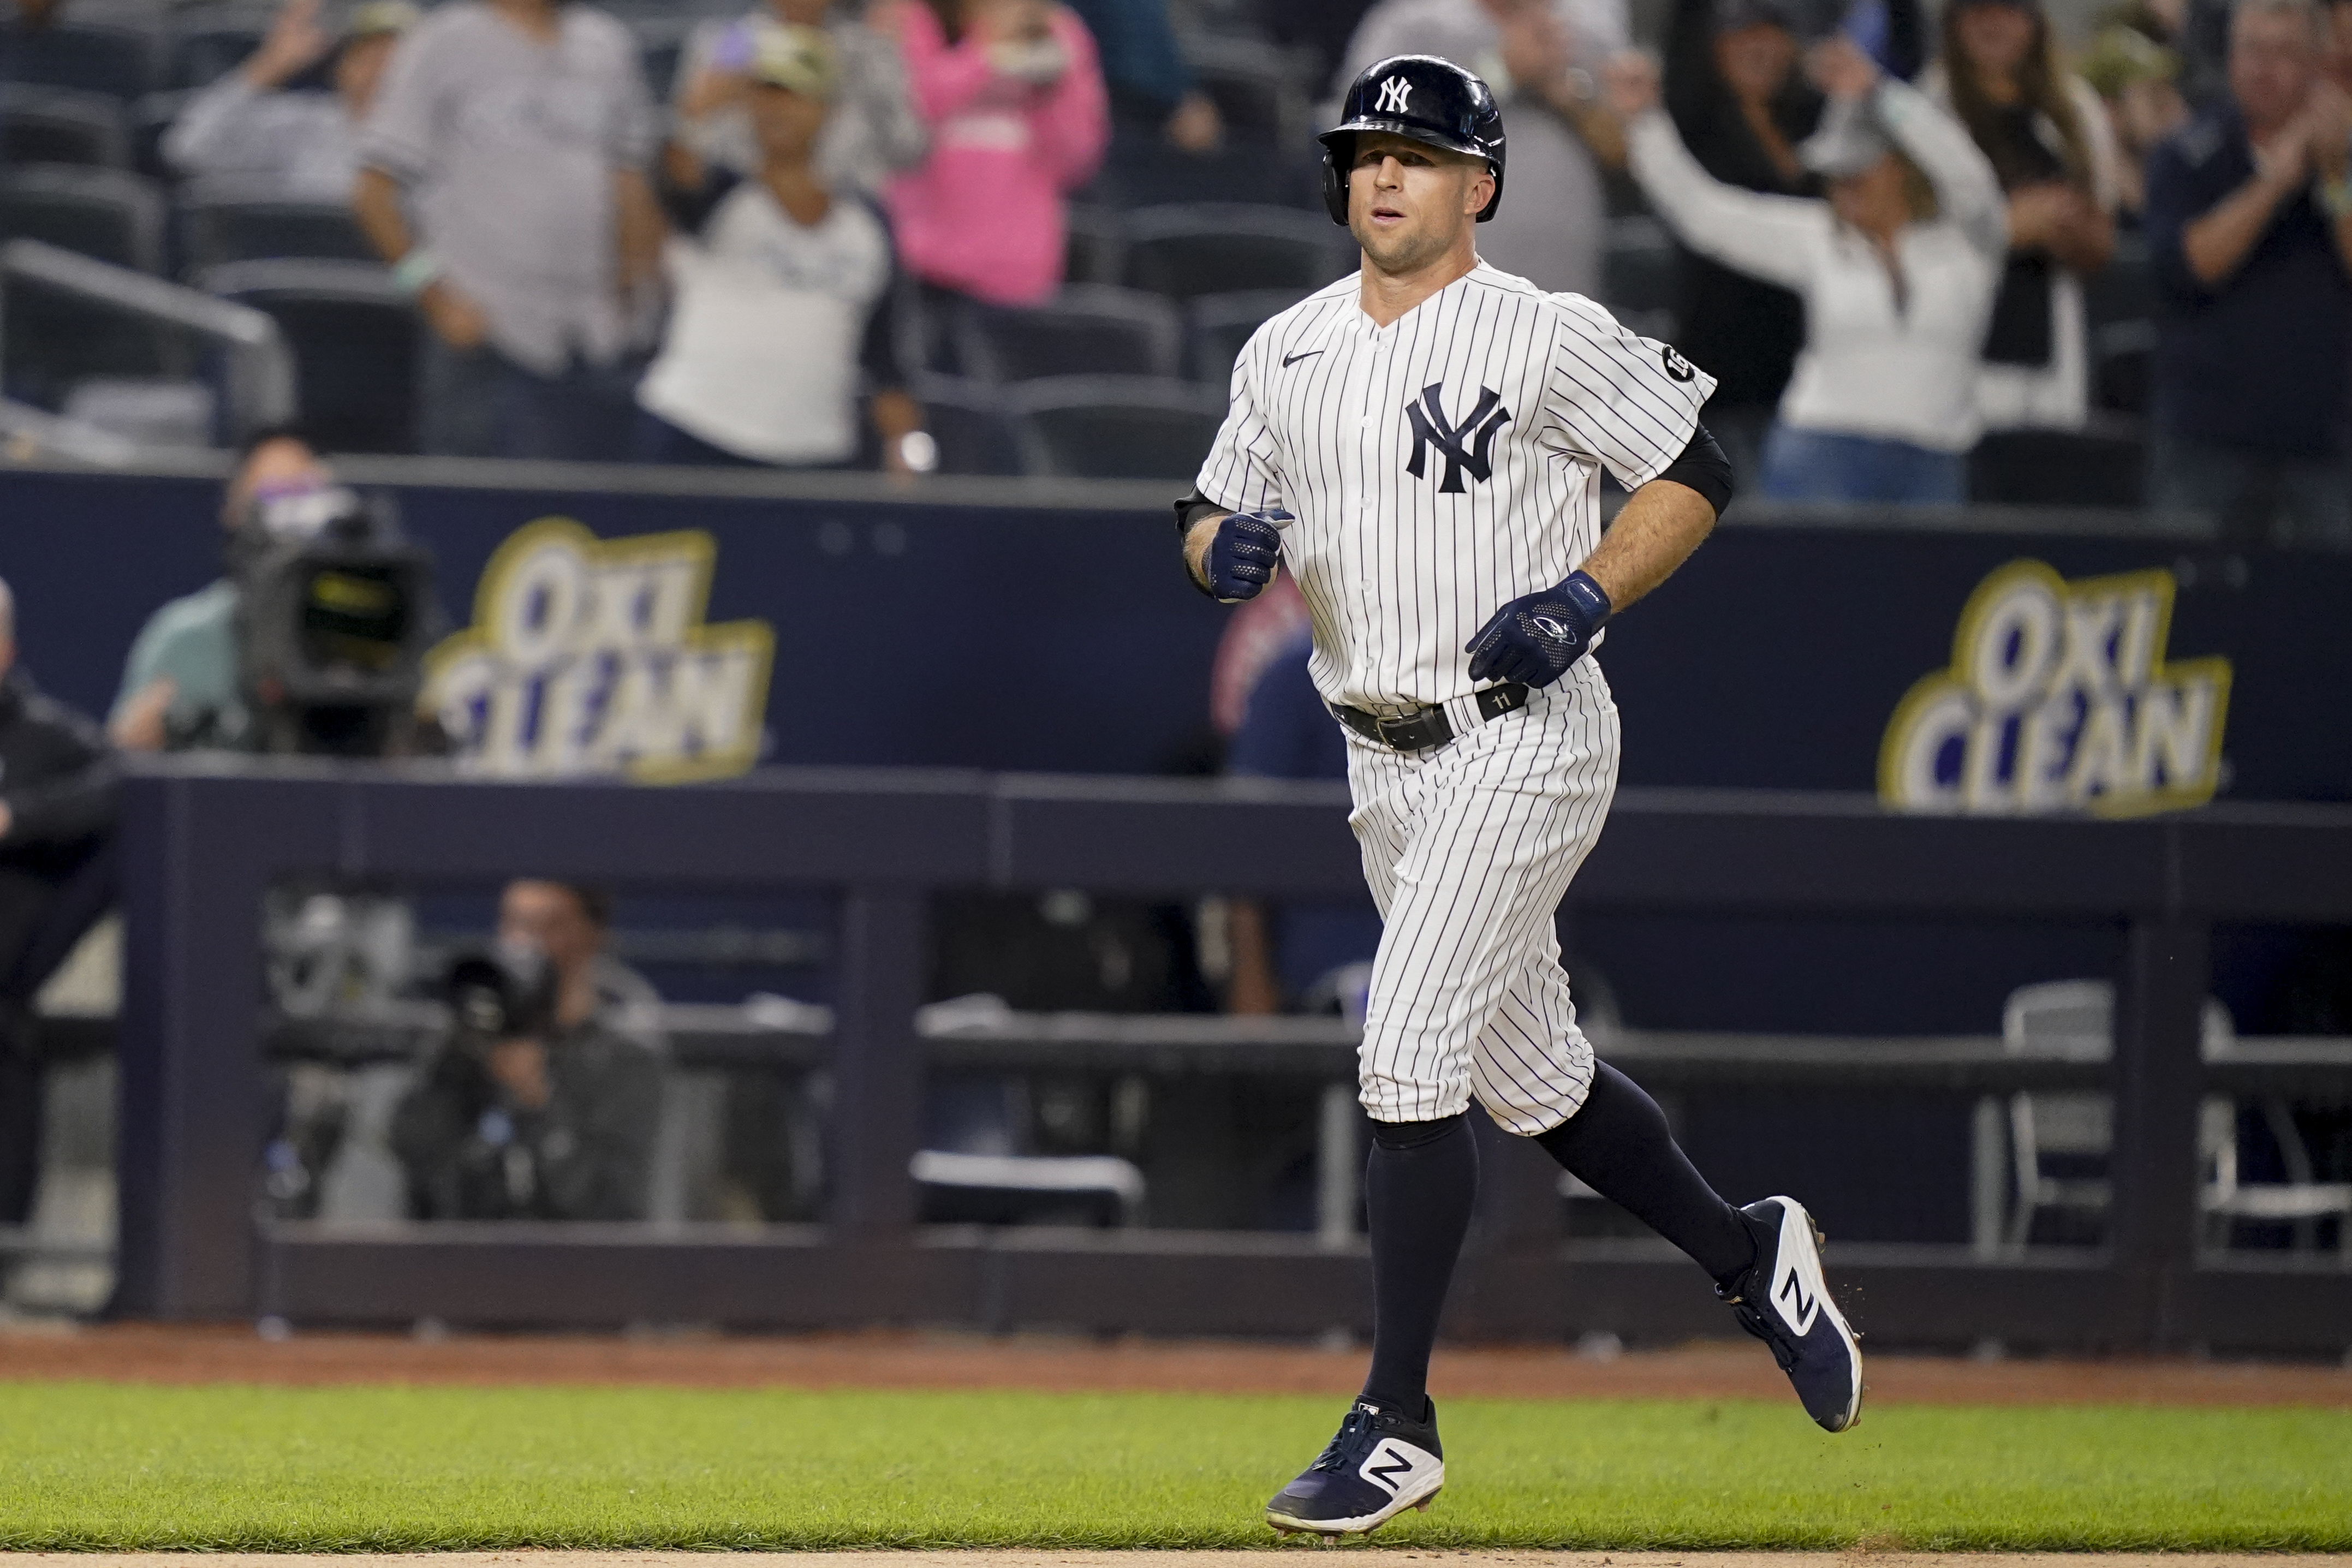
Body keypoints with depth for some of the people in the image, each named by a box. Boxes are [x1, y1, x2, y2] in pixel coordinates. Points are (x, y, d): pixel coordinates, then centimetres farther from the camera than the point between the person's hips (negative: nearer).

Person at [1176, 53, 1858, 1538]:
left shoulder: (1548, 338, -10)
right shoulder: (1287, 353, 9)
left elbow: (1696, 472, -4)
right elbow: (1212, 519, 16)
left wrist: (1585, 598, -18)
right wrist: (1229, 547, -8)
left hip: (1522, 739, -7)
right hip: (1385, 760, 7)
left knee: (1408, 1056, -16)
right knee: (1530, 1073, 15)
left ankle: (1397, 1427, -12)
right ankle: (1749, 1254, 39)